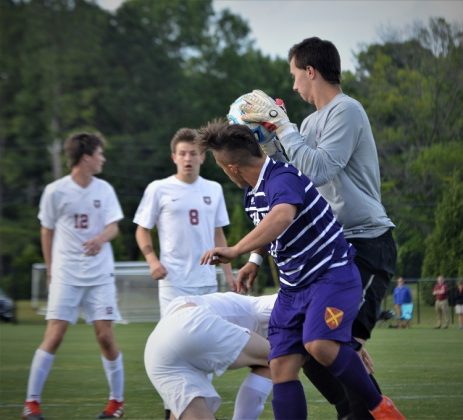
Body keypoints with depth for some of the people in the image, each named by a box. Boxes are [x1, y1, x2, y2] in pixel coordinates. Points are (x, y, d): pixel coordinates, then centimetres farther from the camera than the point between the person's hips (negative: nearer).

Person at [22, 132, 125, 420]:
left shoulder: (105, 190, 4)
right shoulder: (55, 192, -3)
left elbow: (114, 227, -1)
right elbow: (47, 231, 7)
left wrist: (101, 237, -24)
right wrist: (50, 269, 9)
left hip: (100, 275, 2)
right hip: (66, 275, -2)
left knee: (106, 336, -2)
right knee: (54, 336, -8)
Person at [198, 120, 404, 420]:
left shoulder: (282, 178, -22)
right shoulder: (252, 193, 8)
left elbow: (282, 217, -45)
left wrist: (236, 251, -49)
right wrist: (255, 260, 20)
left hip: (333, 274, -9)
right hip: (294, 285, 9)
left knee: (319, 344, -33)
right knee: (282, 368, -3)